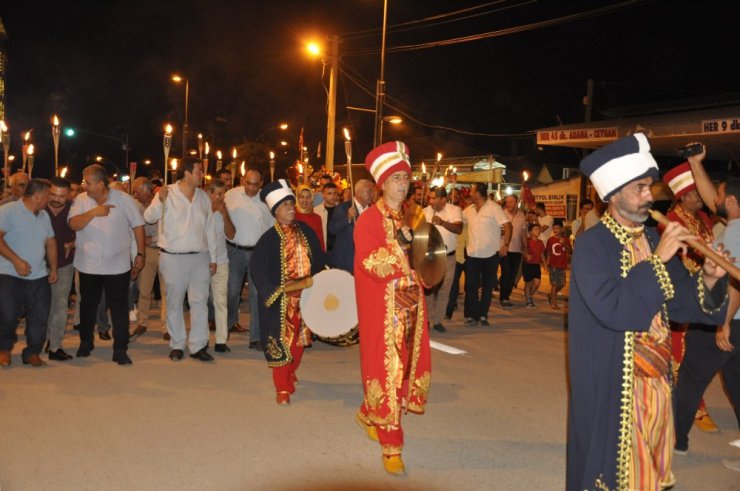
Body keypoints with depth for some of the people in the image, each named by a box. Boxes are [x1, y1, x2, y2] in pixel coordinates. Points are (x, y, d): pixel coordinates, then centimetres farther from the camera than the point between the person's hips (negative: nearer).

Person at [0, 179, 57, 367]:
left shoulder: (44, 216, 13)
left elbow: (51, 242, 17)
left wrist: (53, 268, 11)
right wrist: (16, 261, -21)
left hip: (39, 276, 6)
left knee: (40, 317, 3)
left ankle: (32, 353, 17)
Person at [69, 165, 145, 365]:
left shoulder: (124, 199, -7)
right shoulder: (81, 200, -2)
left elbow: (138, 225, -2)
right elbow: (73, 225, -14)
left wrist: (140, 254, -4)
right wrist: (93, 212, -27)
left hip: (118, 265, -2)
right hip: (88, 265, 2)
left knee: (119, 307, 0)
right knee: (88, 305, 16)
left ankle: (120, 349, 8)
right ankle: (86, 343, 36)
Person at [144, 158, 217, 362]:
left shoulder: (204, 197, 8)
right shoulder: (167, 193, -3)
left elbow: (210, 229, 12)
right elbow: (148, 217, -11)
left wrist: (212, 258, 10)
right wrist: (160, 201, -30)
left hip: (200, 257, 3)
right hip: (173, 258, -3)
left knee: (200, 301, 2)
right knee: (174, 303, 7)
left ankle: (198, 345, 10)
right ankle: (177, 345, 18)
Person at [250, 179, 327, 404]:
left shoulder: (305, 231, 3)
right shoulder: (269, 238, -11)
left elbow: (318, 258, 11)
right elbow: (258, 269, -13)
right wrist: (277, 292, -19)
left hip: (305, 296, 5)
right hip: (281, 300, -5)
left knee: (300, 339, 15)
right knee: (282, 341, 0)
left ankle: (290, 374, 37)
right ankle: (282, 388, 11)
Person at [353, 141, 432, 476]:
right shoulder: (369, 220, -9)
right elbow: (371, 263, -18)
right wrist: (399, 245, -25)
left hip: (409, 305, 7)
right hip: (383, 308, -7)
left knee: (406, 366, 12)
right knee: (387, 369, -4)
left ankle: (369, 415, 36)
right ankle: (391, 446, 4)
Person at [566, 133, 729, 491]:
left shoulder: (655, 240, 7)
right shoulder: (592, 244, -14)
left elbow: (681, 303, 6)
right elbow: (611, 310, -26)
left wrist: (708, 279, -13)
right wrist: (657, 261, -23)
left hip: (657, 380, 7)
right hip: (613, 385, -7)